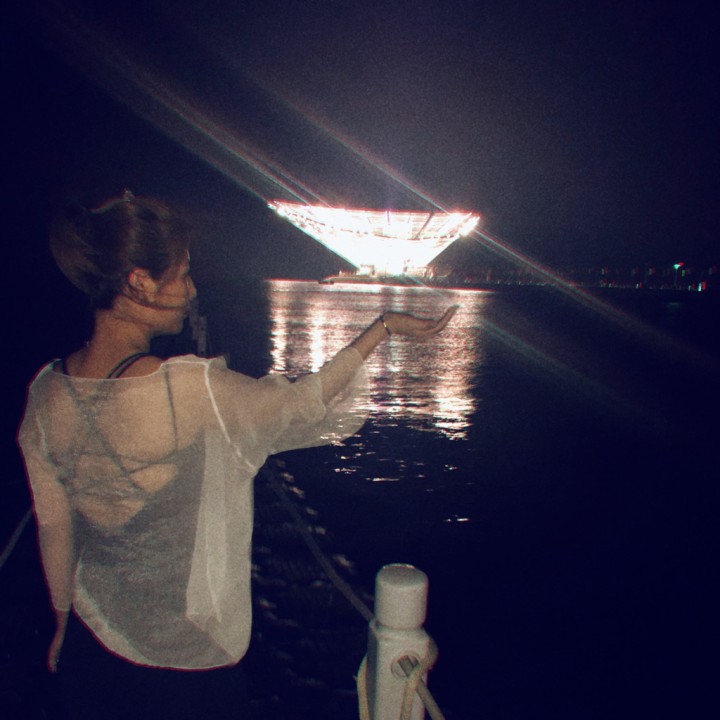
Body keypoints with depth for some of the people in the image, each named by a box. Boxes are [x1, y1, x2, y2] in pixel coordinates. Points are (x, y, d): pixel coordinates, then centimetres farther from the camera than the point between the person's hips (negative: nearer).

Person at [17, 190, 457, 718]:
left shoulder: (47, 394, -13)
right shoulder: (190, 388, -31)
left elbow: (54, 527, -2)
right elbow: (299, 403, -18)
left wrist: (63, 620, 15)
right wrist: (383, 327, -9)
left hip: (96, 631, 5)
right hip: (191, 642, -5)